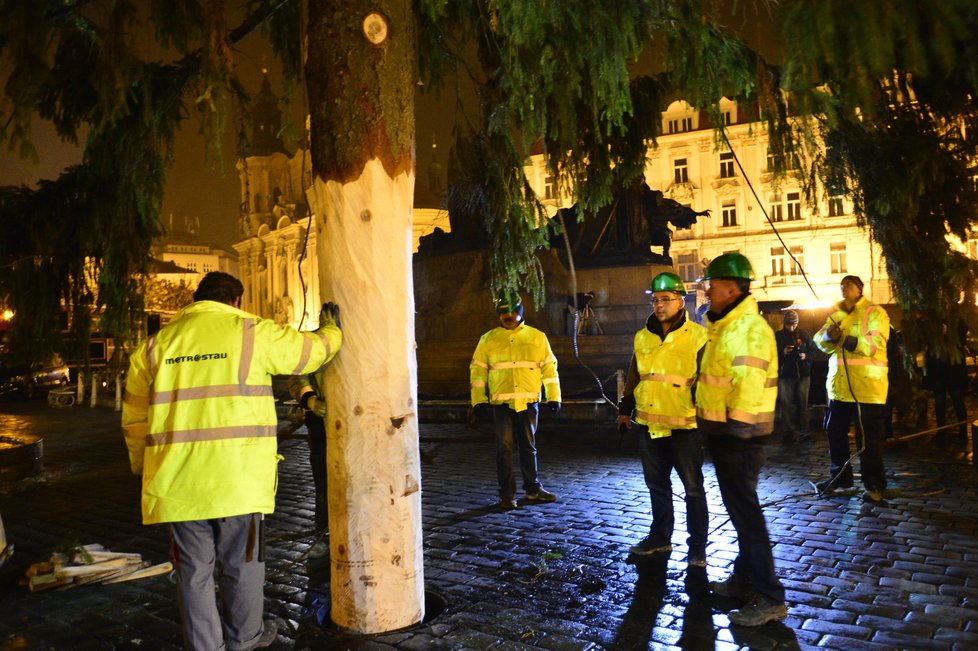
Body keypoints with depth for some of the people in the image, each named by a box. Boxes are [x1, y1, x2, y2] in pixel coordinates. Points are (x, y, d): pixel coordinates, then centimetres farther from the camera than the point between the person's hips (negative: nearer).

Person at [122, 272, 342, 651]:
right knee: (241, 562, 15)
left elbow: (134, 418, 14)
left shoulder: (156, 344, 8)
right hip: (237, 478, -2)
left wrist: (142, 468, 27)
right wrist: (330, 327, 31)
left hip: (178, 482, 3)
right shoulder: (254, 333, -2)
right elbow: (313, 351, 10)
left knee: (194, 569, 14)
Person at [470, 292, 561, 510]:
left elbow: (549, 367, 8)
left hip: (529, 402, 1)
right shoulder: (488, 339, 4)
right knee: (504, 448, 1)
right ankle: (507, 494, 10)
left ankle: (533, 489, 24)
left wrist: (554, 397, 3)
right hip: (501, 403, -1)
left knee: (529, 447, 11)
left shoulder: (537, 337, 5)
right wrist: (479, 400, -1)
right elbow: (477, 370, 5)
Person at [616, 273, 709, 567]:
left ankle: (697, 547, 19)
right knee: (657, 485, 17)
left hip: (684, 427, -5)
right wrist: (625, 409, 19)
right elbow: (633, 377, 18)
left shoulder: (698, 337, -7)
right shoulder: (642, 337, 9)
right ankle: (660, 537, 32)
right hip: (648, 426, 5)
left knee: (693, 489, 6)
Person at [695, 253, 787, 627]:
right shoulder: (725, 326, 15)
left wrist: (736, 428, -25)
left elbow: (748, 385, -25)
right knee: (738, 507, 18)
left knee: (745, 512, -6)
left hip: (739, 435, -10)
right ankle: (744, 579, 31)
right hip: (723, 431, 10)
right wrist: (716, 428, 19)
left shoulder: (749, 327, -19)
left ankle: (770, 599, 2)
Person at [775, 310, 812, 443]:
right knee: (786, 403, -3)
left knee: (803, 403, 5)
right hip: (785, 375, -1)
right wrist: (783, 352, -14)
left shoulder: (804, 335, 6)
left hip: (803, 374, 2)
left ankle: (803, 431, 13)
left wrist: (805, 356, -9)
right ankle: (787, 432, 1)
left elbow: (812, 351, 10)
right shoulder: (777, 336, 2)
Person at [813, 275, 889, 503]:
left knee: (868, 437, -2)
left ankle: (874, 485, 9)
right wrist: (828, 336, -20)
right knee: (834, 431, 12)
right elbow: (820, 341, 3)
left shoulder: (874, 312, -3)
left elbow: (876, 342, -18)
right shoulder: (836, 314, 16)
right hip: (839, 385, 6)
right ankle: (840, 477, 27)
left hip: (867, 386, -6)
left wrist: (847, 339, -30)